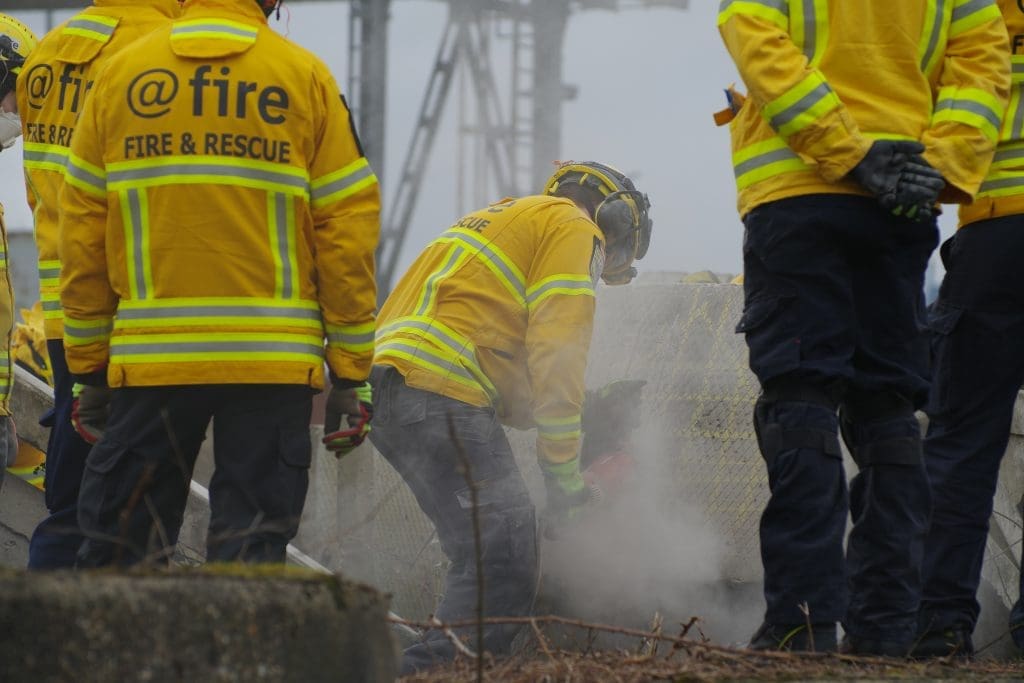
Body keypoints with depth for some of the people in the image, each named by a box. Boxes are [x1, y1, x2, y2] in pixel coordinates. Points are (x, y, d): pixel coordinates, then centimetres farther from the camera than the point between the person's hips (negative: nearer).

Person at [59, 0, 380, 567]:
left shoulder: (121, 73, 6)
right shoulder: (305, 78, 2)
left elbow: (81, 232, 7)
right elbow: (347, 228, 0)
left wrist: (87, 368, 13)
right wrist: (350, 371, 5)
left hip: (150, 354, 1)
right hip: (274, 359, -1)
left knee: (121, 541, 8)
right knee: (253, 548, 4)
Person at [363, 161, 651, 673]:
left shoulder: (503, 220, 34)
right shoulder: (573, 229, 6)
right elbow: (556, 356, -5)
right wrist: (565, 477, -4)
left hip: (385, 391, 10)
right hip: (439, 397, -10)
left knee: (482, 554, 12)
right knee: (503, 559, -14)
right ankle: (431, 672, -23)